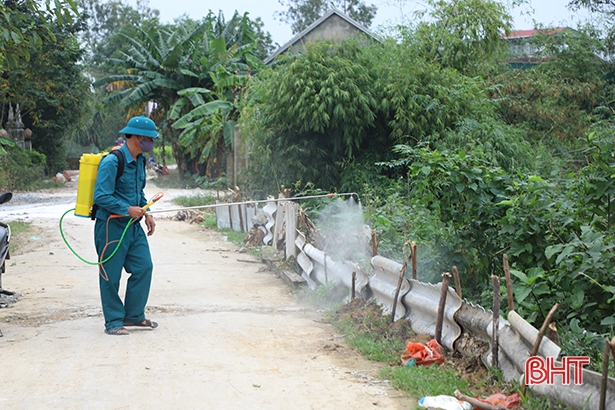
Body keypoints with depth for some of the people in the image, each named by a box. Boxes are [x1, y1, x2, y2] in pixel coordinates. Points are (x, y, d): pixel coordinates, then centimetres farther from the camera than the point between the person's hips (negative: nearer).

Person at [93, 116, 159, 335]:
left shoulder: (139, 161, 10)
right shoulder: (112, 162, -18)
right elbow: (101, 197, -22)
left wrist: (146, 213, 9)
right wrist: (128, 209, -20)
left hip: (133, 226, 8)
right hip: (112, 226, -8)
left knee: (144, 267, 5)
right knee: (111, 275, 1)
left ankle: (134, 315, 18)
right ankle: (113, 322, 11)